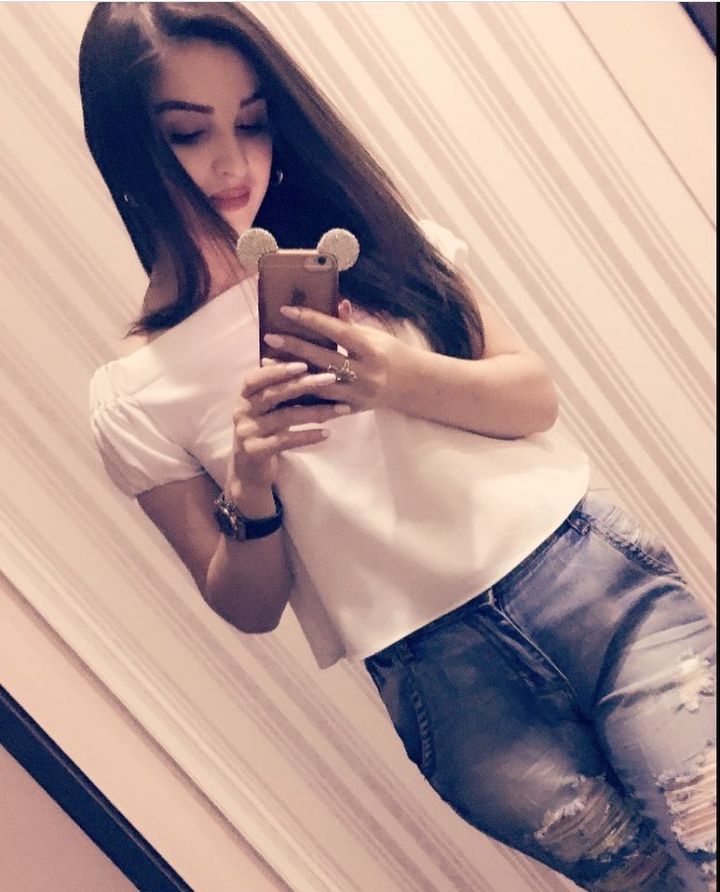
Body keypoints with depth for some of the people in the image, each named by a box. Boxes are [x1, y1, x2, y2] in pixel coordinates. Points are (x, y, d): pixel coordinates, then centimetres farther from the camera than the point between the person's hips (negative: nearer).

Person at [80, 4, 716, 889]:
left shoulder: (356, 238, 7)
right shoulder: (133, 397, 1)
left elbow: (535, 394, 3)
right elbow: (248, 609, 6)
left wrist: (407, 379, -17)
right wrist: (250, 495, -15)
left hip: (585, 569, 2)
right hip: (437, 675, -1)